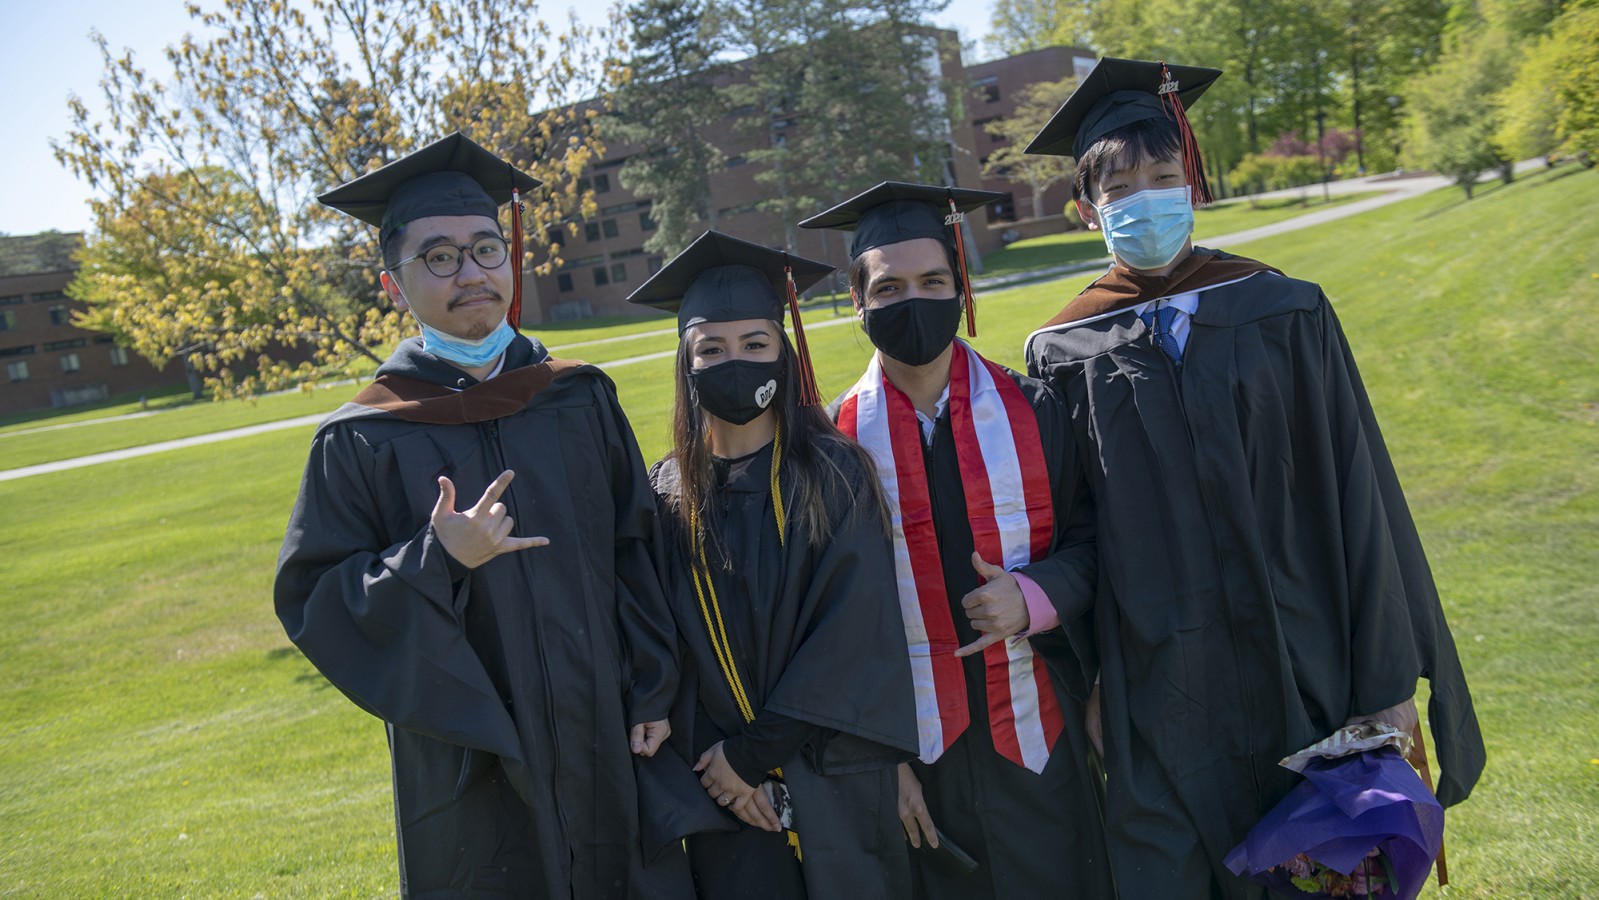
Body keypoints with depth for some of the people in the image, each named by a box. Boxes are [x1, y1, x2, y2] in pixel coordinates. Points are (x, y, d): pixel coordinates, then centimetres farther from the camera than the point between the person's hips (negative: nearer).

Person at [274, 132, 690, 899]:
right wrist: (436, 562, -22)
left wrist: (651, 694, -2)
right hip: (476, 765, -2)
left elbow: (636, 549, 3)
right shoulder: (363, 442, -6)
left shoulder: (583, 399, 2)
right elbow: (311, 600, -6)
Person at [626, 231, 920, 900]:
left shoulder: (834, 475, -7)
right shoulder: (669, 495, 0)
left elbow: (853, 633, -13)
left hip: (837, 786, -1)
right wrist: (717, 759, -11)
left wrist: (753, 753, -14)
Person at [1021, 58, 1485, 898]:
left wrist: (1387, 674, -1)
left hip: (1303, 668, 1)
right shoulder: (1065, 354, -1)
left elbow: (1356, 496, 0)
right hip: (1158, 693, 0)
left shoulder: (1285, 314, -1)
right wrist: (1081, 681, 0)